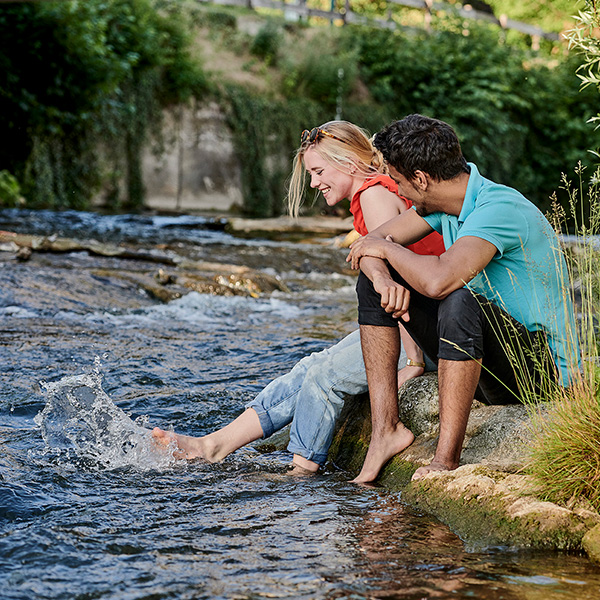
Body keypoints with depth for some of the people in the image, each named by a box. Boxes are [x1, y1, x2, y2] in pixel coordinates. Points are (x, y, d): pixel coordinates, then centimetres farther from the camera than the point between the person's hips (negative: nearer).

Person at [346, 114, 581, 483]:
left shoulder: (501, 209, -25)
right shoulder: (444, 202, 2)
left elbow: (440, 280, -40)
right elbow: (370, 245, 5)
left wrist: (387, 248, -21)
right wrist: (382, 276, -19)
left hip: (541, 367, -9)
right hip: (481, 356, 9)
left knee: (460, 300, -38)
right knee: (373, 281, 2)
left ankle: (446, 460, -31)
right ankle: (386, 429, -5)